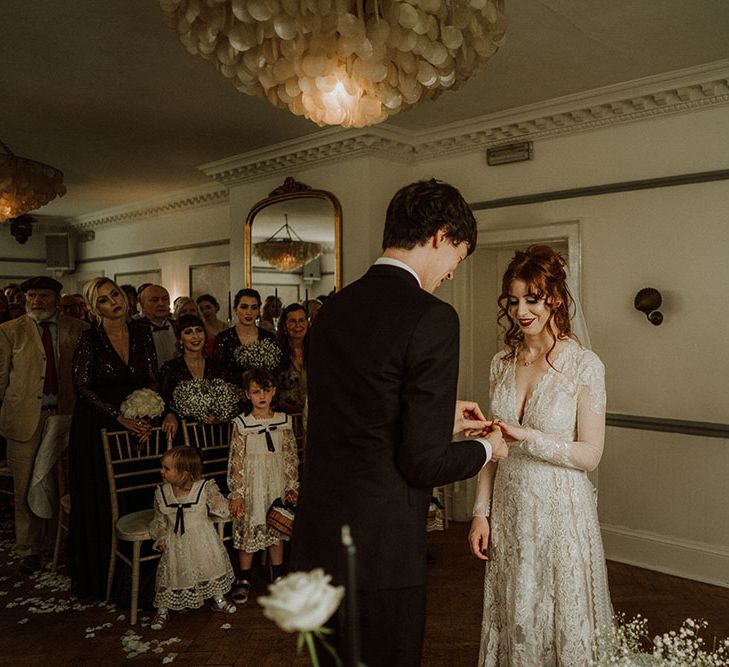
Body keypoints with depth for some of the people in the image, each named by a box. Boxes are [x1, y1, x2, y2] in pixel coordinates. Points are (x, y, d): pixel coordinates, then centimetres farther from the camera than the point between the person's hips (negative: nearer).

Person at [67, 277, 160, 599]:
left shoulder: (141, 331, 2)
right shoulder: (89, 339, -10)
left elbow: (153, 378, 3)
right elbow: (82, 385, -12)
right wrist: (120, 417, -16)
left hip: (137, 424, 4)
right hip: (97, 427, -3)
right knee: (100, 503, 4)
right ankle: (98, 575, 19)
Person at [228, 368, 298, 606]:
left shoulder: (283, 421, 1)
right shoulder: (241, 424, -7)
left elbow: (291, 457, 5)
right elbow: (236, 461, -6)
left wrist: (292, 486, 2)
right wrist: (236, 493, -9)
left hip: (277, 484, 2)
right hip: (251, 485, -2)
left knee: (277, 529, 12)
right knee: (248, 529, 5)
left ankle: (278, 575, 30)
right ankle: (244, 580, 21)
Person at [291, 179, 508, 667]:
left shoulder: (334, 307, 5)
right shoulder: (432, 318, -18)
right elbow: (424, 462, -18)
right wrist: (487, 448, 2)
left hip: (316, 540, 7)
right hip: (379, 551, -7)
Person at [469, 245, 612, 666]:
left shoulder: (584, 365, -11)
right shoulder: (503, 362, 4)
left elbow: (590, 455, -11)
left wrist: (527, 437, -23)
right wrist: (482, 512, 5)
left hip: (561, 509, -4)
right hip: (509, 508, 5)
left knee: (563, 621, 11)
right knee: (510, 620, 16)